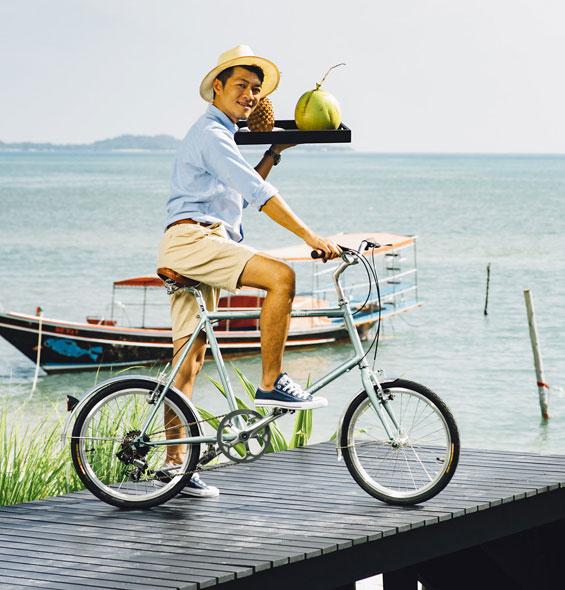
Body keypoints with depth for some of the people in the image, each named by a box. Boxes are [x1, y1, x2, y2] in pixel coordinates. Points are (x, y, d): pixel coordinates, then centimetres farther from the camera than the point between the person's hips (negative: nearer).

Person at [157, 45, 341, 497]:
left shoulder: (221, 136, 25)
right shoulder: (211, 133, -9)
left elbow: (246, 190, 31)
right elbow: (257, 193, -19)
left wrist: (274, 153, 26)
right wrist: (309, 235, -23)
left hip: (199, 247, 10)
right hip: (192, 238, -10)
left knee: (190, 358, 7)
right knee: (281, 276, -25)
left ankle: (174, 461, 8)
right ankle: (272, 384, -23)